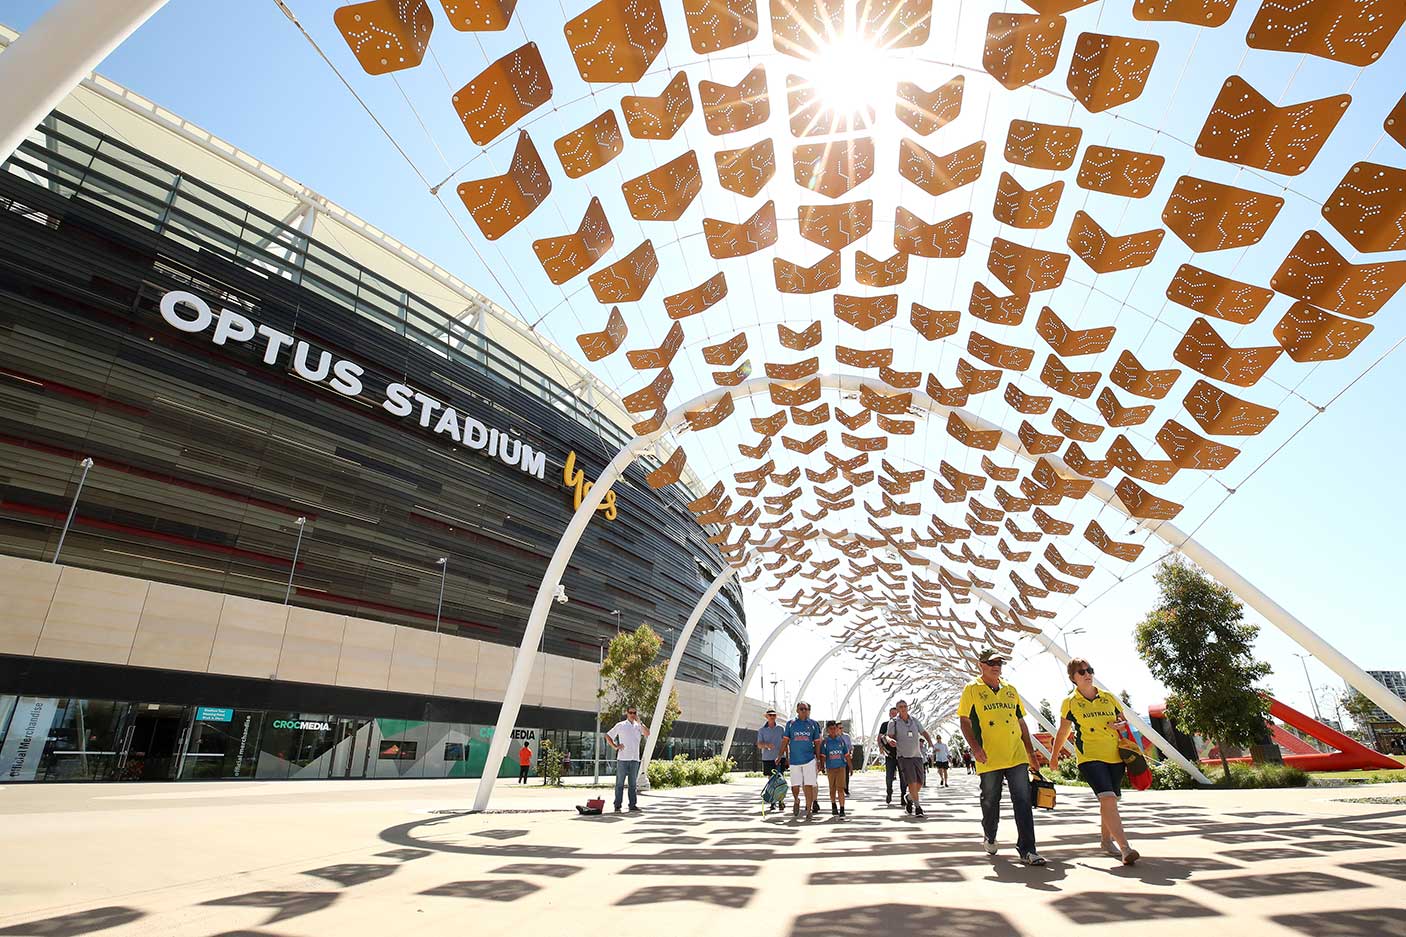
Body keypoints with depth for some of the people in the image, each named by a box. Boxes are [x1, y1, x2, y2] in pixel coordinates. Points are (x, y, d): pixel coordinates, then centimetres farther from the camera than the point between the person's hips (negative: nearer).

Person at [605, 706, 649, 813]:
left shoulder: (639, 726, 11)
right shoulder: (620, 725, 4)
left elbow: (647, 734, -6)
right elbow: (608, 736, 7)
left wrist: (639, 722, -11)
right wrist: (615, 746, -4)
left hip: (635, 759, 3)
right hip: (622, 758, -3)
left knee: (633, 784, 5)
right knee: (620, 783, 0)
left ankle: (633, 805, 10)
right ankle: (617, 806, 6)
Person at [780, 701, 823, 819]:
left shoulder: (813, 724, 6)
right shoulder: (791, 724, 5)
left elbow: (817, 743, 10)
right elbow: (785, 741, 7)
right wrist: (780, 756, 2)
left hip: (809, 760, 0)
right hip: (794, 760, 1)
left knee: (809, 786, -5)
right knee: (795, 786, 3)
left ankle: (809, 810, 6)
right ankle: (796, 801, 33)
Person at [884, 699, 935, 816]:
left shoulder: (914, 720, 6)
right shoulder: (893, 722, -3)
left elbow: (924, 732, 13)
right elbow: (890, 736, -7)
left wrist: (930, 741, -6)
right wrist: (890, 740, -31)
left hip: (917, 755, 4)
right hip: (904, 757, -4)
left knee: (920, 783, 4)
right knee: (912, 782, -15)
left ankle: (909, 798, 32)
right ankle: (917, 807, -2)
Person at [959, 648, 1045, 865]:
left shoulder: (1010, 690, 14)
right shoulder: (972, 689, 0)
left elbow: (1021, 723, 19)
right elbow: (965, 722, -2)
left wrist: (1031, 754, 16)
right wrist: (975, 747, -16)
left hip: (1017, 757, 3)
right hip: (989, 758, -3)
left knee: (1023, 802, -4)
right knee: (990, 801, 10)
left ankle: (1027, 849, 2)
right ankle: (989, 836, 33)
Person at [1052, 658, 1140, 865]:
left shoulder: (1109, 697, 7)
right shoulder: (1069, 703, -1)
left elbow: (1124, 720, 20)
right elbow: (1063, 732, 11)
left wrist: (1120, 725, -5)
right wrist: (1054, 756, 19)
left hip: (1115, 756, 4)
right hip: (1090, 758, -4)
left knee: (1109, 800, 13)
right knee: (1108, 798, -20)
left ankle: (1106, 839, 34)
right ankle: (1125, 848, -20)